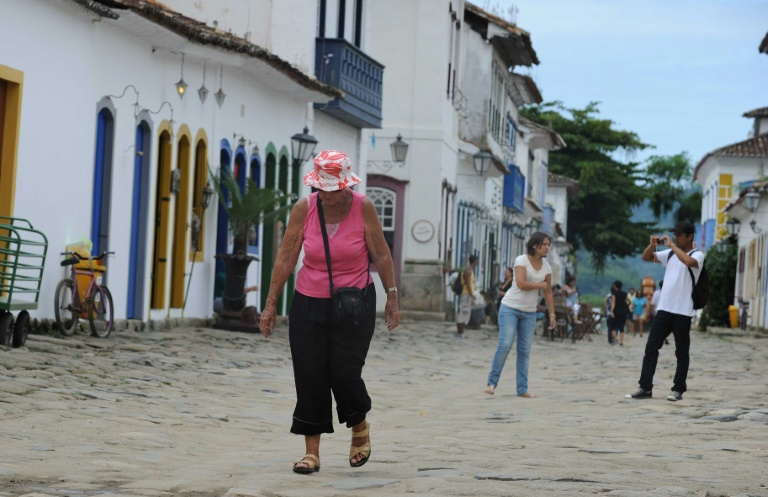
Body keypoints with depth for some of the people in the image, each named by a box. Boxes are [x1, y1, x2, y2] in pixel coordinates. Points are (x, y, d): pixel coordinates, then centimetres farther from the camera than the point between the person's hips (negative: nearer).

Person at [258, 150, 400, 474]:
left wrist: (391, 296, -1)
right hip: (309, 304, 2)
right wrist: (270, 304, 0)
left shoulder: (363, 208, -8)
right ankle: (311, 452, 7)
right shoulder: (303, 209, -6)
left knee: (345, 372, -8)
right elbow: (285, 258, -1)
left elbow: (381, 255, 0)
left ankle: (360, 426, 23)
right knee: (309, 377, -2)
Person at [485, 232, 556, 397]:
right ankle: (492, 382, -6)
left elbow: (548, 293, 10)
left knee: (525, 351, 3)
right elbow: (521, 284, -24)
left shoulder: (546, 266, 5)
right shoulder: (521, 260, -11)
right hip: (510, 308, -5)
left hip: (529, 313, 5)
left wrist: (552, 314, 7)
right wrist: (540, 285, -10)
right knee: (505, 345, -16)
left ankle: (522, 389, 7)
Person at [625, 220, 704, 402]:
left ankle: (678, 390, 9)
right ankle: (645, 388, 4)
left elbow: (689, 261, -28)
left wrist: (672, 245, -18)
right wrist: (653, 245, -1)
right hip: (663, 308, 6)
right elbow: (646, 257, 19)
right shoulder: (670, 254, 13)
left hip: (683, 312, -6)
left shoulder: (697, 255, -4)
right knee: (651, 347, 1)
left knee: (682, 352, 2)